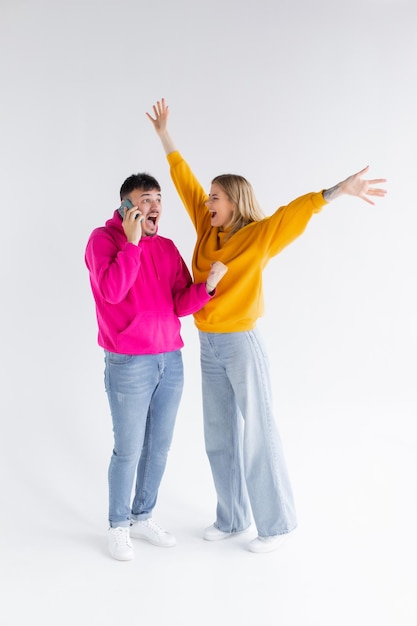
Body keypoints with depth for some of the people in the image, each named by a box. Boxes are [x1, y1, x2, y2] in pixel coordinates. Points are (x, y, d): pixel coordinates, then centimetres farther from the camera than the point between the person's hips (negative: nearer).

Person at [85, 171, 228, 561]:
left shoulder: (167, 247, 10)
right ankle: (118, 525, 22)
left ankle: (143, 517, 30)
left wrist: (207, 285, -15)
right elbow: (111, 291, -21)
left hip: (171, 360, 6)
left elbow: (181, 305, 3)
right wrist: (131, 242, -19)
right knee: (128, 450, 3)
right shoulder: (104, 238, -5)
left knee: (159, 447, 13)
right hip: (128, 364, -5)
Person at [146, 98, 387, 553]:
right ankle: (232, 518, 30)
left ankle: (276, 524, 19)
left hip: (241, 346, -6)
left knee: (258, 437, 3)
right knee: (219, 438, 14)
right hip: (209, 348, 7)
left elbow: (297, 210, -23)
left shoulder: (258, 237, -9)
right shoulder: (208, 232, 6)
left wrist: (338, 190, -37)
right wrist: (163, 133, 18)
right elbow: (185, 182, 12)